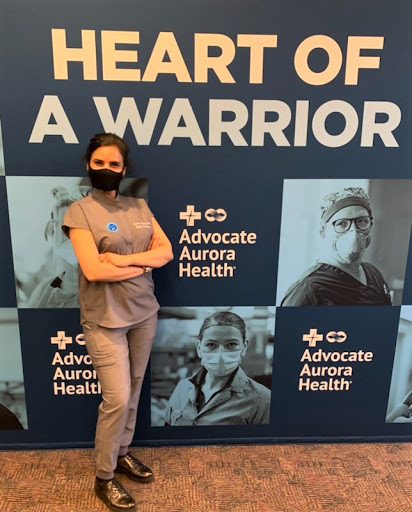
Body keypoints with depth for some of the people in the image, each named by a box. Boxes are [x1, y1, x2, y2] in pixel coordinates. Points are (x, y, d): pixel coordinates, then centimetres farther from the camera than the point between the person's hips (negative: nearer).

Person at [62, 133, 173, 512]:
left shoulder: (139, 207, 7)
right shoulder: (79, 211, -8)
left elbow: (167, 251, -1)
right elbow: (93, 270, -19)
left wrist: (125, 258, -15)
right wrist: (144, 264, -11)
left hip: (144, 313, 5)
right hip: (104, 320, -5)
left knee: (133, 391, 16)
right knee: (117, 398, -2)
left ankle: (123, 453, 38)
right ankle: (104, 478, 22)